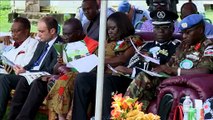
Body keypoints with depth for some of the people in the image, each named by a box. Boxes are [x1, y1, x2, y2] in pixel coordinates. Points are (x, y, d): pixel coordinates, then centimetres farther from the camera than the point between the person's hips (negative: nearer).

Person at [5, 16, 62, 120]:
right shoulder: (41, 44, 21)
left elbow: (50, 70, -17)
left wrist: (26, 72, -18)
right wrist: (23, 69, -3)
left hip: (42, 80, -9)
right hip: (30, 76, 9)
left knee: (25, 80, -36)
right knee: (4, 78, -12)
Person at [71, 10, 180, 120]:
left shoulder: (175, 46, 6)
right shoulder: (147, 45, 29)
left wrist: (130, 71, -9)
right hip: (125, 79, 7)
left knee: (105, 80, -34)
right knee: (83, 78, -10)